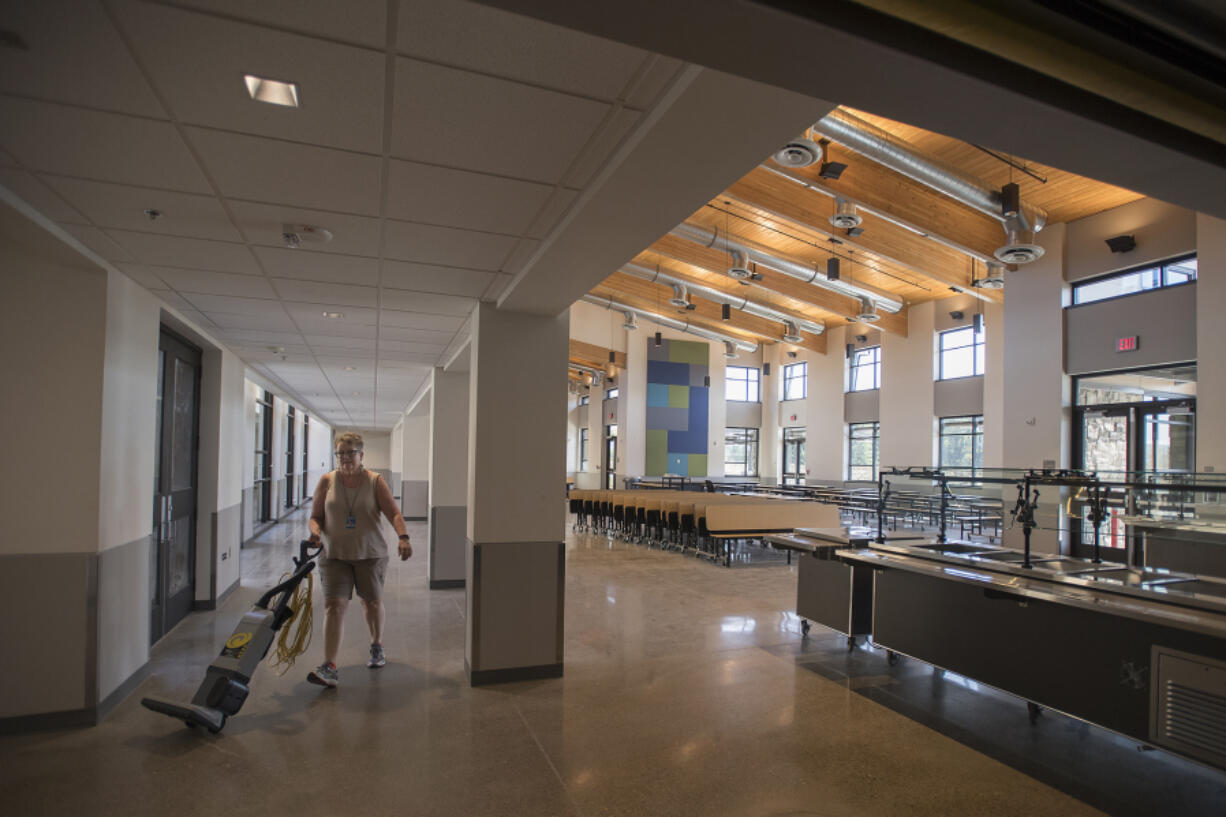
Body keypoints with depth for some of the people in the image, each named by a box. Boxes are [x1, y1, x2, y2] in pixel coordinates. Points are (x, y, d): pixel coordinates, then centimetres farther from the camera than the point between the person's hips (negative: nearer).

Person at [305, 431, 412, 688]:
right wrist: (315, 530, -17)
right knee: (334, 605, -9)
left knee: (372, 602, 12)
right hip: (334, 554, 1)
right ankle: (329, 668, -8)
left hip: (370, 554, 0)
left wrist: (403, 537, -26)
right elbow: (315, 516, 5)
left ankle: (377, 647, 36)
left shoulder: (375, 482, -4)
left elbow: (394, 513, -10)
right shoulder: (327, 481, 1)